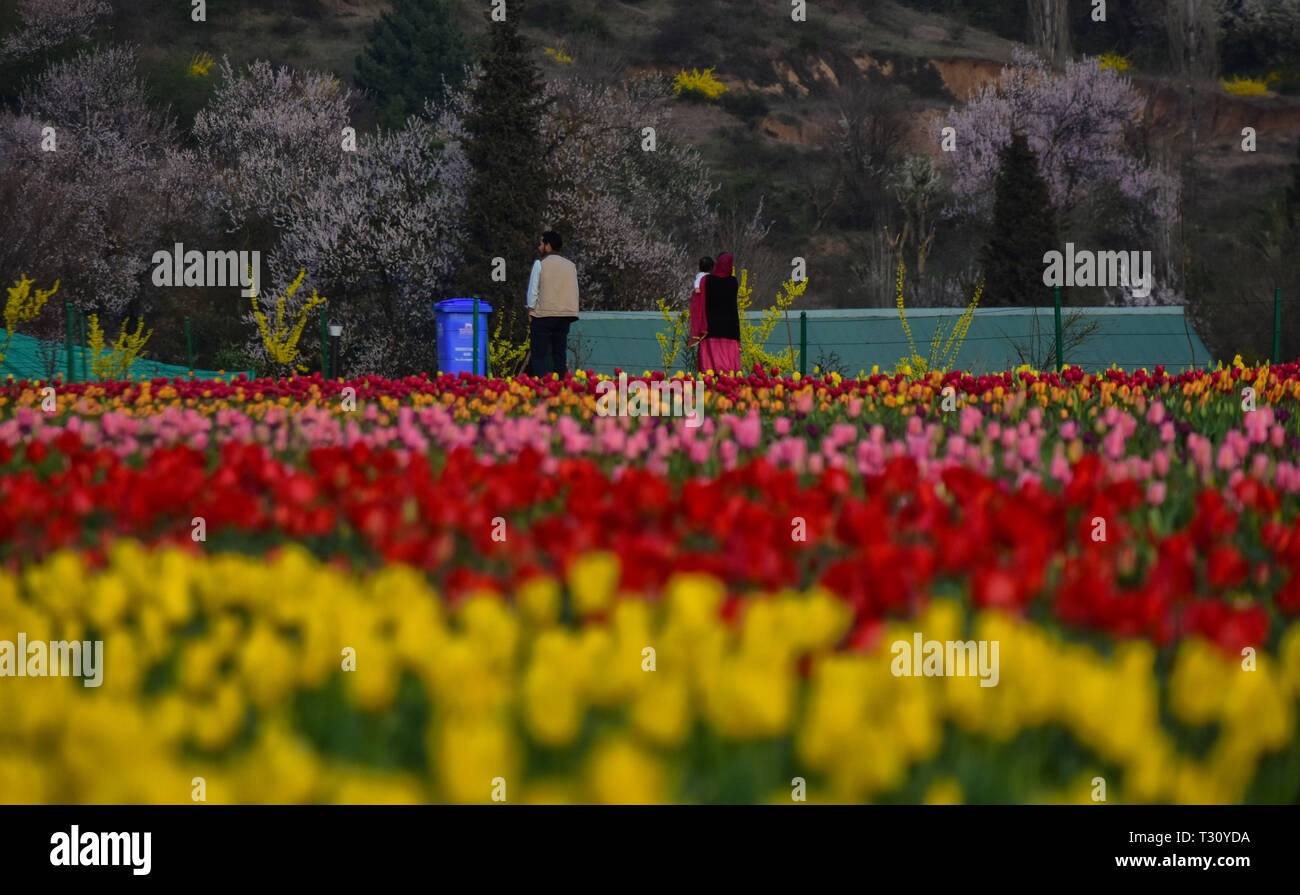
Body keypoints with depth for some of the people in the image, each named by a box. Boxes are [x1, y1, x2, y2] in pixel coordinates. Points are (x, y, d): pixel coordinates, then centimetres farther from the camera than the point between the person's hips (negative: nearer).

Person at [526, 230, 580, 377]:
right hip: (565, 316, 5)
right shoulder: (571, 265, 12)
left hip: (543, 315, -5)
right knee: (561, 355, 6)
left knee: (540, 355, -4)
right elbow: (575, 292, 13)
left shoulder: (540, 263, -4)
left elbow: (533, 291, -5)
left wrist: (530, 313, 2)